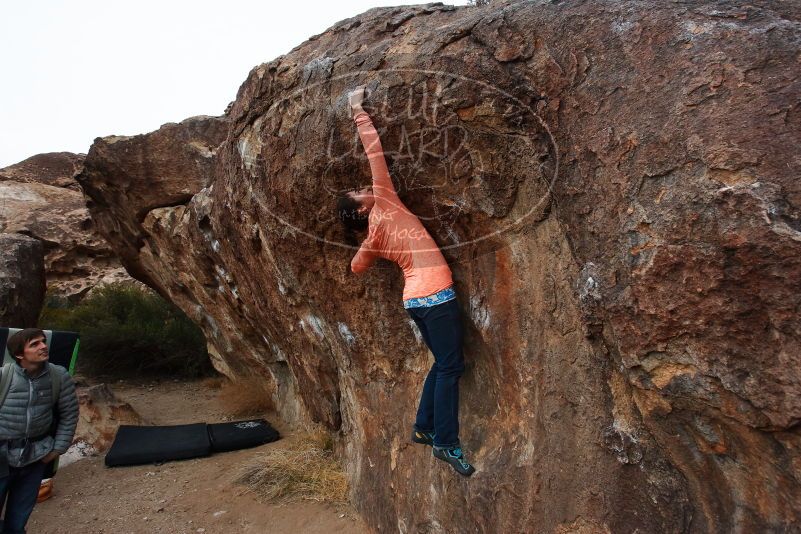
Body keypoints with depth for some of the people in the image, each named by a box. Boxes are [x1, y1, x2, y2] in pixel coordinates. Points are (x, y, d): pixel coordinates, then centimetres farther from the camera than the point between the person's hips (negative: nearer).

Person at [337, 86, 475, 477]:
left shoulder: (372, 238, 14)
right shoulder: (383, 202, 0)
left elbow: (356, 267, 31)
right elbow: (374, 150, -1)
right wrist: (359, 110, 8)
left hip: (415, 298, 8)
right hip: (434, 294, -8)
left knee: (443, 363, 17)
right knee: (450, 366, -3)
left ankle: (423, 427, 22)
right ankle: (446, 443, 0)